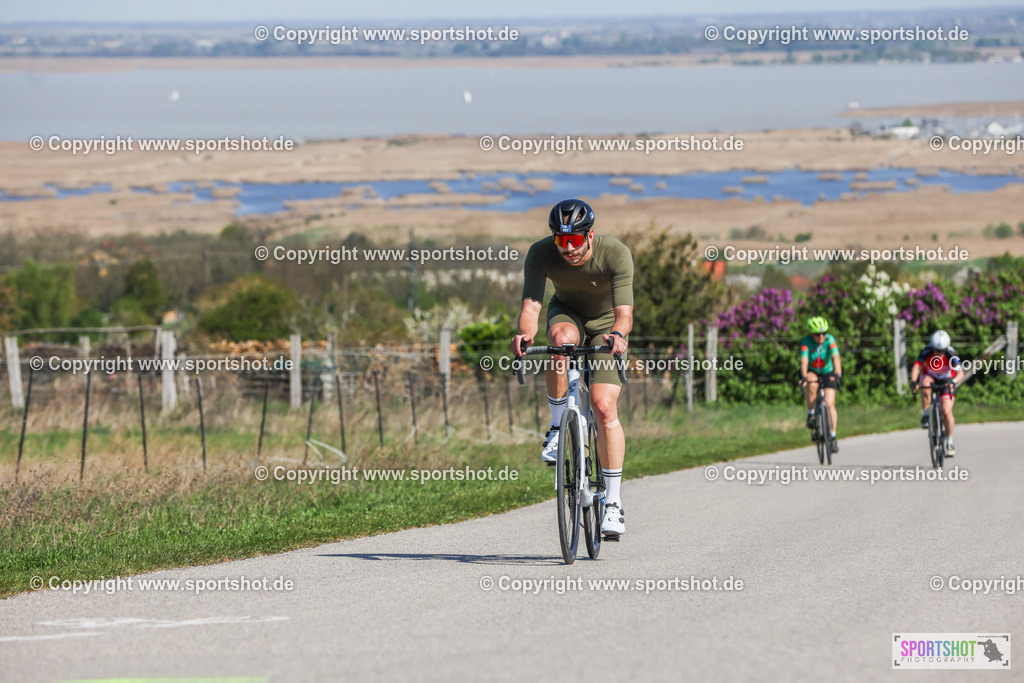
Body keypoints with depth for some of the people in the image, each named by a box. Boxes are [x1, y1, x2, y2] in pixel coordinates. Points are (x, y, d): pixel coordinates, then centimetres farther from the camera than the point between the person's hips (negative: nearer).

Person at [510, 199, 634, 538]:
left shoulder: (616, 254, -33)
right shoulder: (540, 254, -27)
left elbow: (624, 312, -39)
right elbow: (530, 305, -34)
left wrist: (618, 334, -62)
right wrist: (526, 333, -56)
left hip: (606, 323, -2)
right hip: (567, 312, 2)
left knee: (604, 408, -18)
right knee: (561, 339, -37)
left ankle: (613, 503, -11)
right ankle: (557, 427, -17)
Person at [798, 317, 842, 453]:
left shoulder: (830, 340, -23)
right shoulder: (806, 342, -23)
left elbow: (836, 358, -36)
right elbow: (804, 361, -35)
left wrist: (837, 374, -53)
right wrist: (804, 377, -52)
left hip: (827, 373, 1)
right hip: (811, 372, -1)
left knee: (829, 404, -12)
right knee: (812, 384, -37)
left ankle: (833, 437, -1)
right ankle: (810, 415, -18)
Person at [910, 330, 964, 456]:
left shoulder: (950, 355, -29)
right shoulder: (927, 353, -27)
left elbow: (960, 372, -38)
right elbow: (917, 366, -37)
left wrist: (954, 382, -60)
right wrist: (913, 381, -56)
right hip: (930, 377, 1)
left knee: (947, 412, -14)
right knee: (925, 384, -38)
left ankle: (949, 442, 5)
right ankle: (925, 414, -18)